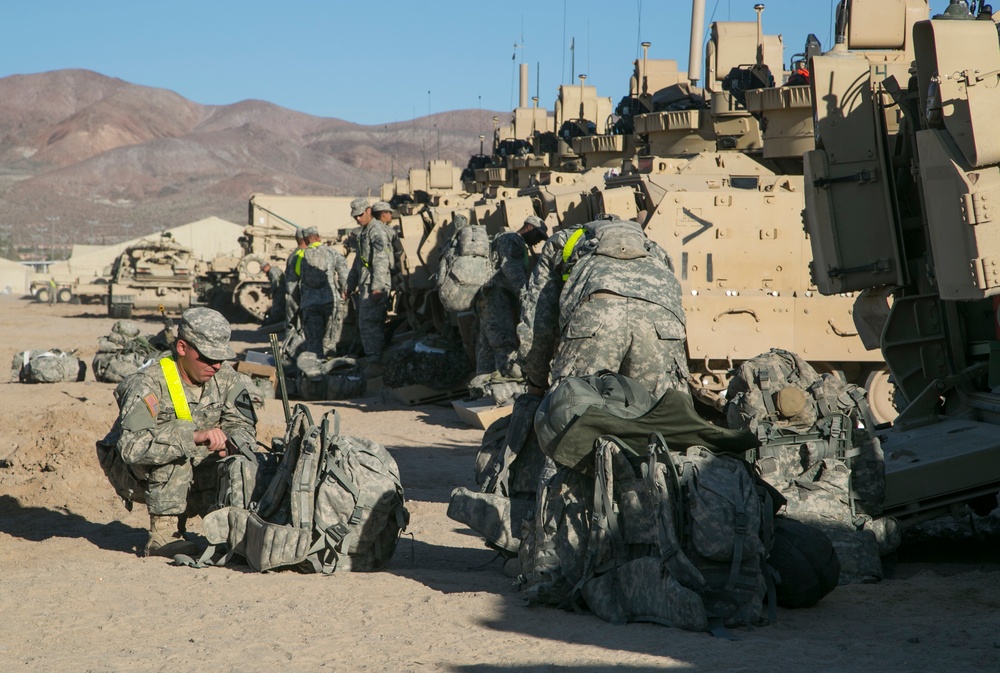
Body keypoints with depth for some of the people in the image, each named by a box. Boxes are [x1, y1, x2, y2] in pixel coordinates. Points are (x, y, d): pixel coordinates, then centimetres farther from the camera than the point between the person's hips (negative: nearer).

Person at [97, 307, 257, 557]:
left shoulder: (225, 378, -8)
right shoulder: (148, 383, -27)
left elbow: (244, 426, -4)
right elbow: (131, 446, -41)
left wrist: (230, 443, -29)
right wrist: (193, 436, -49)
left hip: (197, 474, 5)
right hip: (138, 474, -5)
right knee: (174, 453, -36)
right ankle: (163, 533, -26)